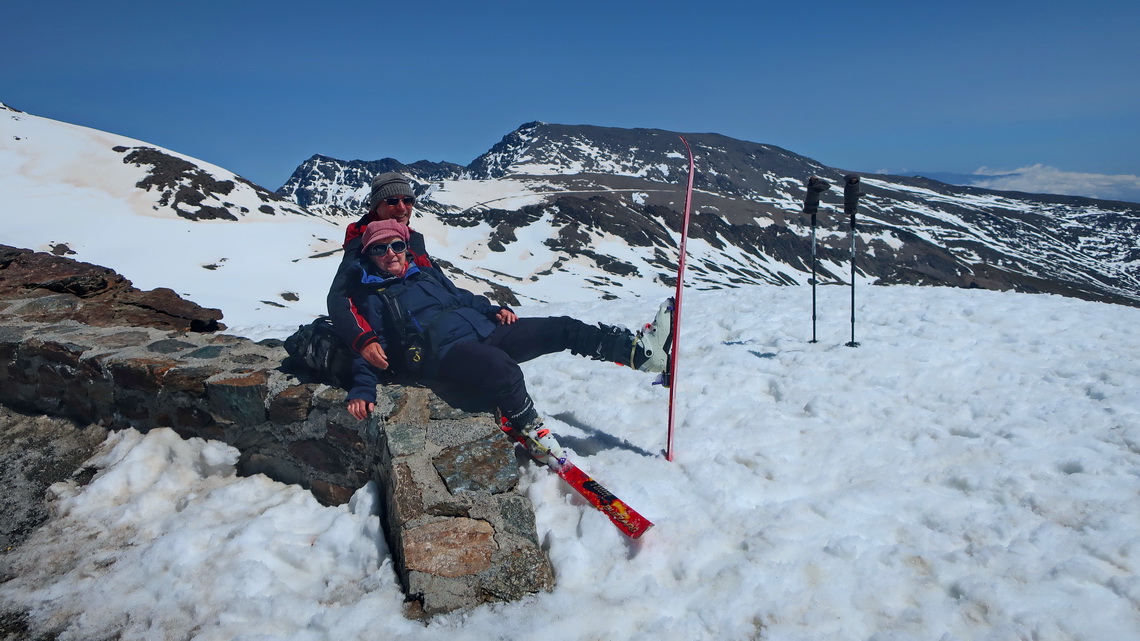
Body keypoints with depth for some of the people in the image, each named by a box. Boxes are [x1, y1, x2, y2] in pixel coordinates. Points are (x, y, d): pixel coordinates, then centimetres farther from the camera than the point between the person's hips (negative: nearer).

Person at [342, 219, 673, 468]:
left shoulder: (427, 273, 25)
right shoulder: (370, 297, 9)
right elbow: (369, 350, 2)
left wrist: (494, 310, 12)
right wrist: (362, 391, -14)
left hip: (485, 331, 7)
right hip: (445, 352, -7)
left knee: (561, 329, -5)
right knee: (504, 370, -39)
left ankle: (639, 349, -5)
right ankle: (532, 434, -18)